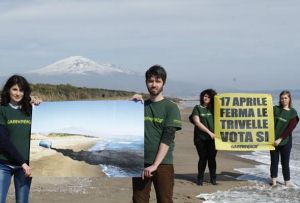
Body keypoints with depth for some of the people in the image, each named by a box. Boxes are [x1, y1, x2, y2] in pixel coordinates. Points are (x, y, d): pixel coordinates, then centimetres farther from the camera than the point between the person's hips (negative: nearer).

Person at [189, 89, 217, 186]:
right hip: (200, 138, -2)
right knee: (203, 158, 0)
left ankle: (213, 178, 13)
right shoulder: (197, 108, 2)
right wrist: (209, 132, -12)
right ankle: (200, 178, 14)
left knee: (212, 158, 2)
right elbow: (197, 122, -8)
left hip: (212, 138, 2)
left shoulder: (213, 109, 10)